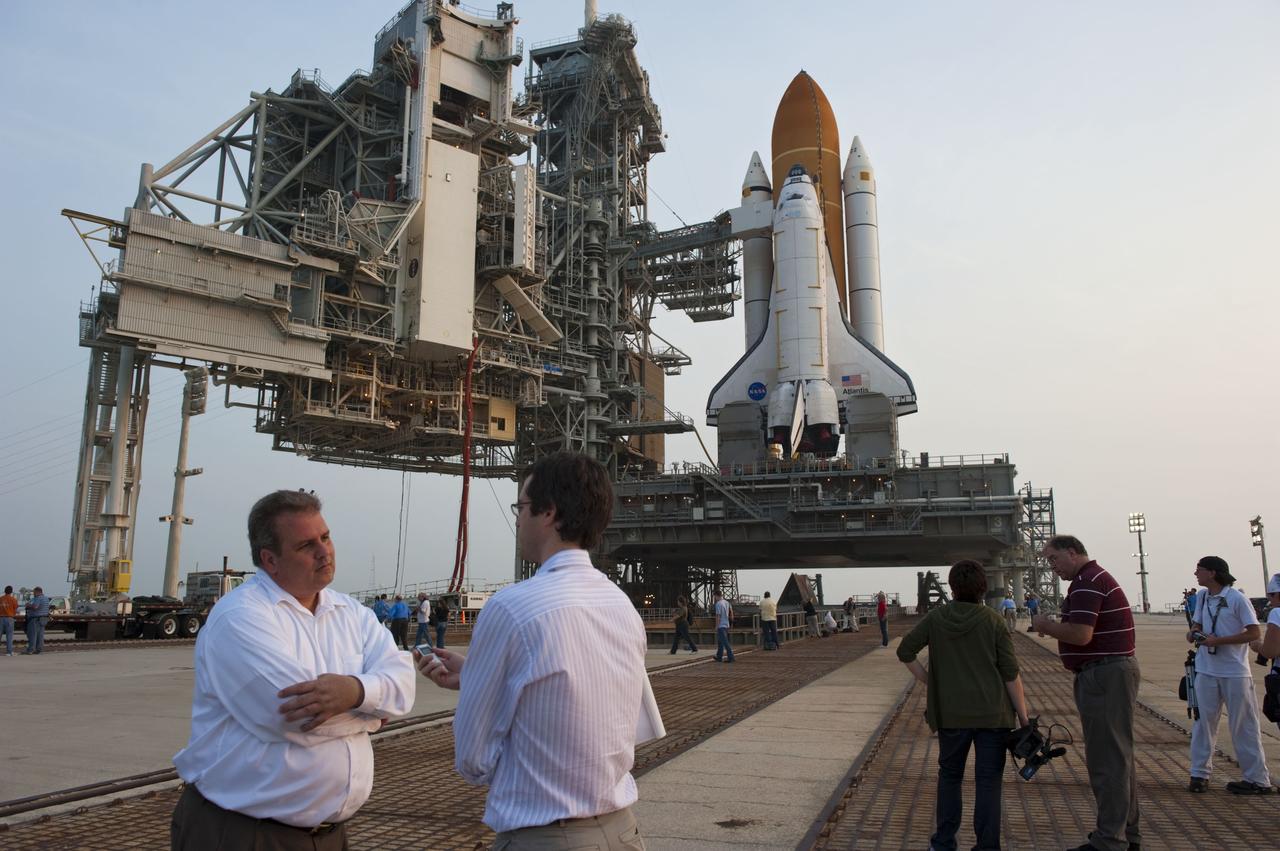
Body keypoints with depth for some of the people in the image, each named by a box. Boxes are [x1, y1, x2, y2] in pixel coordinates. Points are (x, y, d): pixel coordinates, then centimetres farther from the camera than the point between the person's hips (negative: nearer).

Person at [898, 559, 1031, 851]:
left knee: (949, 775, 16)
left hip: (951, 712, 2)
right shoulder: (994, 621, -7)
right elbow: (1011, 672, -7)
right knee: (988, 780, 7)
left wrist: (928, 681, 6)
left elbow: (905, 652, -2)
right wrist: (1023, 713, 0)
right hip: (992, 712, -1)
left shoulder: (936, 618, -2)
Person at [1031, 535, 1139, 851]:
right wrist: (1054, 626, 9)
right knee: (1117, 757, 17)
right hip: (1111, 672, 11)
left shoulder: (1086, 582, -16)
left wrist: (1047, 626, -9)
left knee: (1105, 760, -6)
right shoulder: (1096, 577, 18)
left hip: (1104, 676, -11)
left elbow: (1081, 634, -25)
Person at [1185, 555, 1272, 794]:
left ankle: (1257, 779, 13)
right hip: (1206, 671, 6)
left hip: (1235, 673, -6)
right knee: (1203, 721, 8)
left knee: (1243, 726, 2)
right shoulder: (1201, 596, 8)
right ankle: (1199, 773, 16)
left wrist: (1219, 640, -18)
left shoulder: (1237, 599, -11)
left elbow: (1255, 633, -12)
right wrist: (1194, 633, -3)